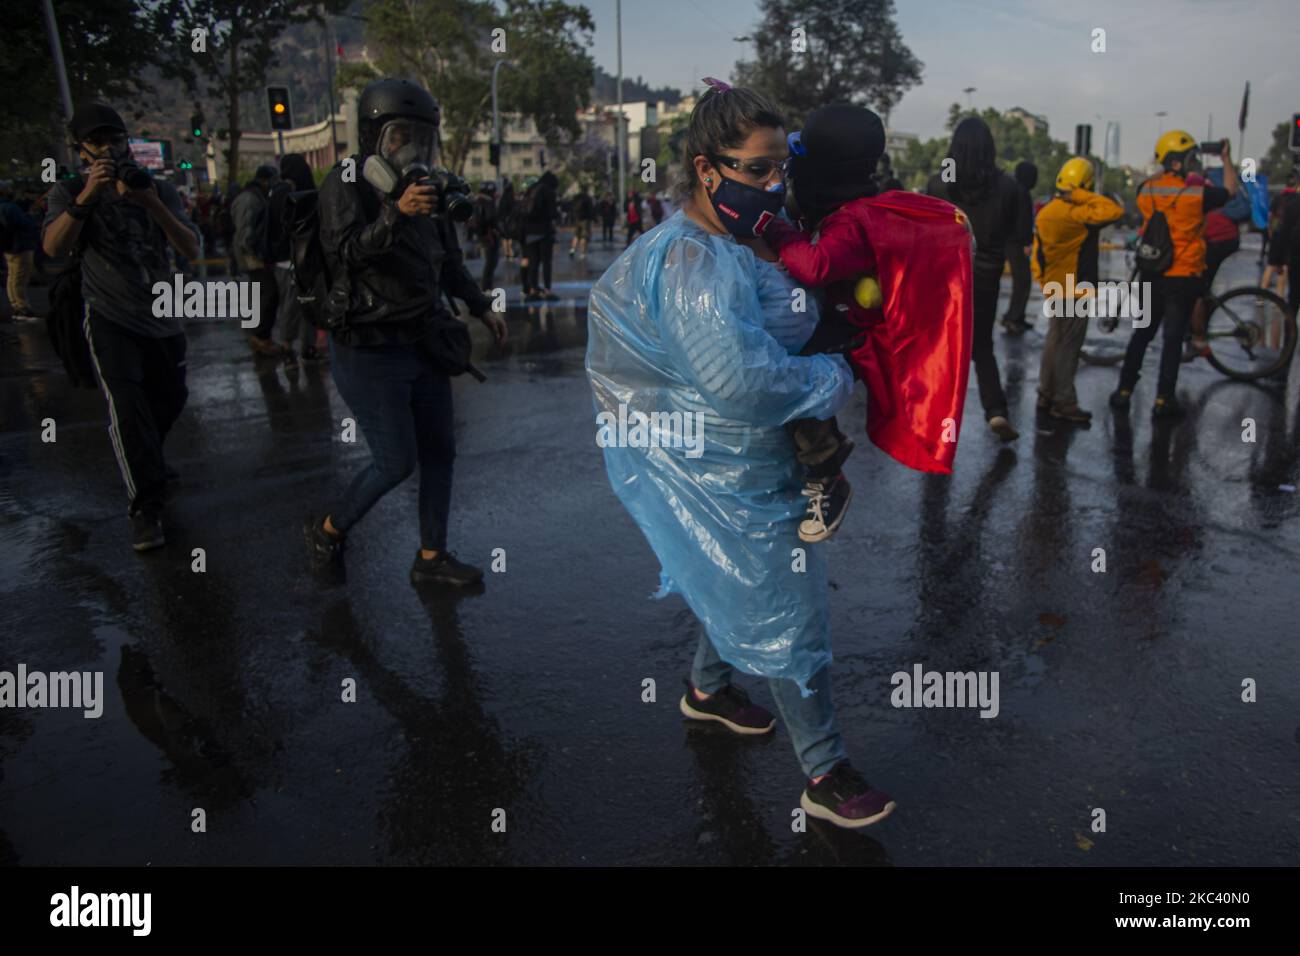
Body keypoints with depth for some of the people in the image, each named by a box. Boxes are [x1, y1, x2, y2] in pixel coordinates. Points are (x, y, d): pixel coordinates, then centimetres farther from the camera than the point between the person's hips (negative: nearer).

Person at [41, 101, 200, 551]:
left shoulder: (160, 190, 3)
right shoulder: (69, 193, -2)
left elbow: (191, 249, -11)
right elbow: (54, 247, -20)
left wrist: (153, 205, -25)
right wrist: (87, 196, -31)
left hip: (163, 318, 4)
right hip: (111, 320, -4)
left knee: (171, 399, 16)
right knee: (126, 405, -19)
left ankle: (146, 460, 47)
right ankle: (145, 508, -13)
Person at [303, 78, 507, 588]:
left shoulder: (423, 187, 11)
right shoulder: (346, 183, -10)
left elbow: (448, 261, 22)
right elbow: (344, 249, -26)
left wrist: (481, 306, 24)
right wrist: (396, 212, -39)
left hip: (422, 342, 7)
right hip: (369, 350, -7)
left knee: (439, 451, 9)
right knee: (395, 462, -4)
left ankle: (432, 556, 23)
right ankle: (327, 531, 22)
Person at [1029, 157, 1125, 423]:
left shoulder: (1046, 212, 6)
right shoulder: (1077, 214, -19)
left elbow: (1037, 255, 11)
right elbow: (1115, 211, -29)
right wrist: (1083, 196, -22)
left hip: (1053, 289, 8)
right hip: (1075, 291, -8)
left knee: (1054, 341, 17)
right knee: (1068, 347, -1)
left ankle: (1046, 396, 25)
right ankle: (1064, 404, 5)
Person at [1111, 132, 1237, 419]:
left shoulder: (1147, 190, -2)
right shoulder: (1197, 194, -13)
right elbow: (1230, 190, 7)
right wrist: (1226, 157, 18)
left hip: (1152, 275, 4)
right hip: (1184, 277, -4)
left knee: (1141, 334, 14)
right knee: (1173, 338, 2)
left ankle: (1124, 392, 16)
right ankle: (1163, 400, 4)